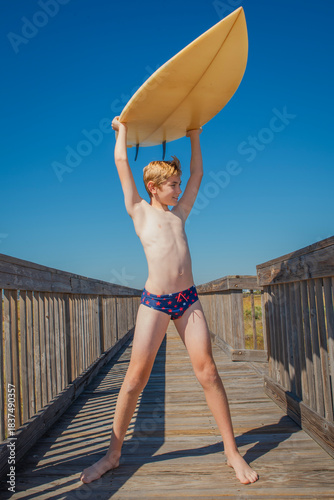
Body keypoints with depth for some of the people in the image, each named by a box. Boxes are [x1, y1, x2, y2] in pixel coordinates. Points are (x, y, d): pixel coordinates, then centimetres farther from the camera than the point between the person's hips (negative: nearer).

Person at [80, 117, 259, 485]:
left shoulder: (179, 214, 19)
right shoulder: (139, 211, 9)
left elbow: (197, 174, 28)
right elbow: (121, 162, 10)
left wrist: (194, 138, 32)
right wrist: (122, 130, 23)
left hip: (188, 300, 4)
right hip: (154, 302, -3)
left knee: (207, 372, 0)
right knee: (135, 377, -1)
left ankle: (232, 451, 12)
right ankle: (113, 455, 14)